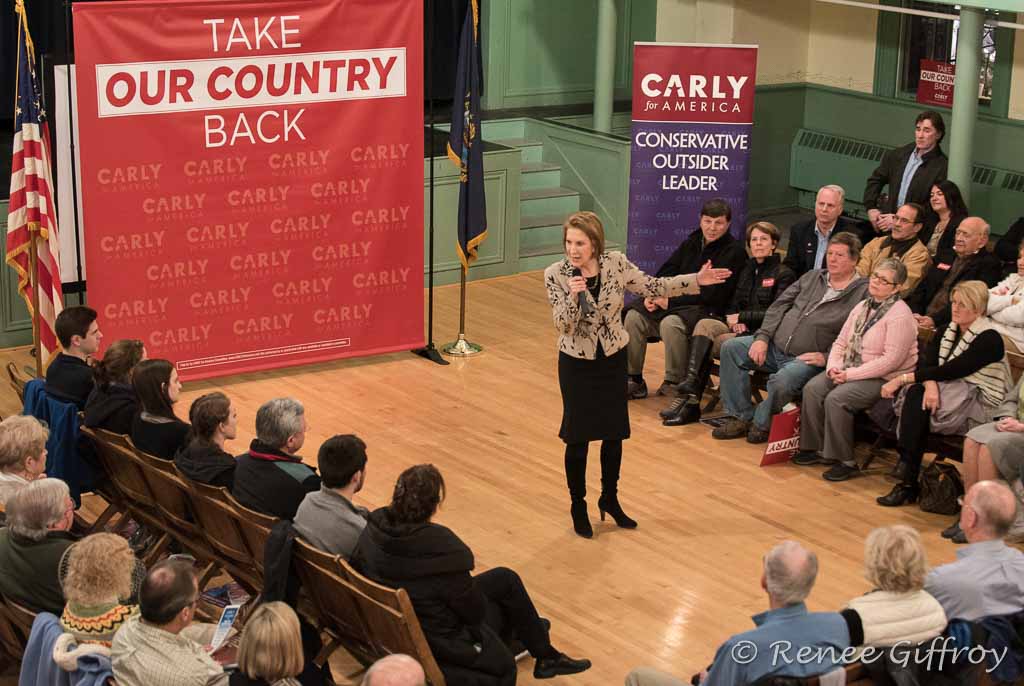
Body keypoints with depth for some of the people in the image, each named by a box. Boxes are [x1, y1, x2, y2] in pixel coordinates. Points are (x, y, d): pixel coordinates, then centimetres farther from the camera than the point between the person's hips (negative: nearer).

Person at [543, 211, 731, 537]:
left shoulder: (616, 263, -11)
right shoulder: (556, 274, -16)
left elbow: (652, 287, -2)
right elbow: (562, 325, -18)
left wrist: (696, 280, -7)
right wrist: (573, 296, -35)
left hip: (613, 359, 3)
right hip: (577, 363, -3)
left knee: (614, 432, 13)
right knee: (578, 437, 4)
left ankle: (610, 498, 32)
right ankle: (578, 505, 22)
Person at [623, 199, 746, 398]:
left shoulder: (734, 252, -8)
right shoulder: (691, 243, 15)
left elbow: (712, 294, -16)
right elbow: (666, 272, 14)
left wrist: (671, 301, -16)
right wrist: (653, 295, -8)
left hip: (706, 308, -7)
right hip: (676, 301, 7)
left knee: (671, 323, -35)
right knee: (634, 316, -12)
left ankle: (674, 384, -20)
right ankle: (634, 381, -4)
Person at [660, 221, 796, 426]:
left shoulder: (783, 274, -1)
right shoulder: (748, 270, 21)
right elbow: (733, 306, 21)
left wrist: (741, 317, -9)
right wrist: (733, 319, -3)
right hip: (741, 329, 6)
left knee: (708, 344, -25)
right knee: (704, 325, -24)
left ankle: (690, 401, -23)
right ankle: (690, 388, -36)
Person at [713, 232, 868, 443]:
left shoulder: (862, 293, -6)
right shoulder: (813, 277, 14)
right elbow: (779, 306, 12)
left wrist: (827, 357, -19)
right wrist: (762, 337, 0)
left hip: (806, 359, -7)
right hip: (775, 345, 7)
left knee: (782, 381, -36)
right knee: (731, 348, -9)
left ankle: (762, 424, -6)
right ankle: (741, 417, -7)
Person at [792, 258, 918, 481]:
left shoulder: (900, 315, -15)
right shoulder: (862, 306, 13)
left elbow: (891, 360, -22)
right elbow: (841, 342, 15)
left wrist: (851, 374, -21)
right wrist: (833, 366, -6)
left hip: (884, 378, -8)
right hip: (850, 370, 8)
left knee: (836, 398, -27)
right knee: (812, 388, -11)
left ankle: (845, 462, -15)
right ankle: (816, 448, 0)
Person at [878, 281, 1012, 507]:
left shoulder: (989, 339, -13)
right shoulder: (948, 332, 12)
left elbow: (950, 370, -20)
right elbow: (926, 363, -3)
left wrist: (903, 379, -20)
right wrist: (930, 384, -27)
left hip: (981, 403, -7)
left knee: (917, 400, -28)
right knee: (915, 395, -26)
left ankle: (908, 482, -25)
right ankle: (907, 481, -27)